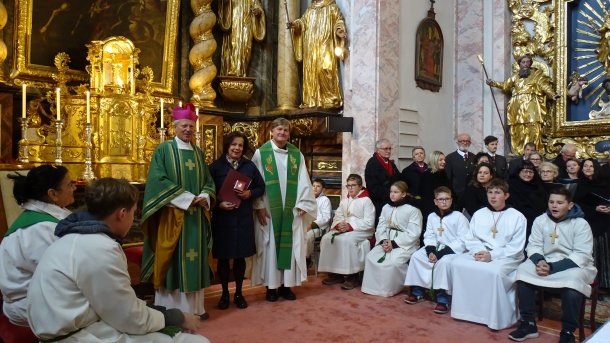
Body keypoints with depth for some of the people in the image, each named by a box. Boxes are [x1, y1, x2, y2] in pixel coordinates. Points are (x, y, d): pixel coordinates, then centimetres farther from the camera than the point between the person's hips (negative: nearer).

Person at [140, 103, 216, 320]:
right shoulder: (163, 150, -2)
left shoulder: (198, 153, 14)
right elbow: (159, 181, -12)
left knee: (194, 258, 8)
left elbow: (208, 181, 13)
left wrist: (205, 197, -9)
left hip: (195, 215, 5)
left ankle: (194, 306, 17)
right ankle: (170, 308, 9)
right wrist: (188, 198, -17)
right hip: (172, 215, -5)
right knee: (172, 259, -1)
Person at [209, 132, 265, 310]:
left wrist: (250, 193, -11)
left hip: (244, 217, 2)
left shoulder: (250, 166, 5)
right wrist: (219, 203, -16)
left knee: (240, 256, 8)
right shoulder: (216, 166, -1)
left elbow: (261, 187, 9)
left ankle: (238, 293, 22)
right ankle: (224, 293, 22)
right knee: (223, 257, 6)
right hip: (222, 217, -1)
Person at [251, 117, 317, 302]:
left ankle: (286, 284, 19)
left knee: (290, 246, 6)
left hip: (291, 210, 3)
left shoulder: (297, 154, 7)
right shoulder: (261, 153, -2)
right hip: (268, 210, -3)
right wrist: (259, 206, -11)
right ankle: (271, 286, 15)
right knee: (270, 246, 4)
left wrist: (302, 204, -3)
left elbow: (303, 182, 5)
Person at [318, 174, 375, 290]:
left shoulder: (366, 200, -4)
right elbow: (337, 216, 10)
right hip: (343, 229, 7)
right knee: (327, 238, -18)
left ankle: (352, 276, -23)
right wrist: (338, 225, -14)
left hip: (362, 231, -6)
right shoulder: (344, 201, 18)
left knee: (346, 240, -35)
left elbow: (369, 222, -13)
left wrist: (350, 226, -21)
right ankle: (335, 273, -10)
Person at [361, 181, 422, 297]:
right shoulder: (386, 208, 12)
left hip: (405, 244, -6)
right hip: (386, 242, 6)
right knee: (370, 257, -16)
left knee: (394, 261, -31)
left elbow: (413, 233, -14)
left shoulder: (413, 210, -8)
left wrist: (394, 243, -19)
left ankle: (390, 288, -7)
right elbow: (381, 227, 8)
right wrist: (383, 241, -13)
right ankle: (373, 286, -2)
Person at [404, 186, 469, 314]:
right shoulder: (431, 216, 7)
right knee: (416, 256, -13)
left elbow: (463, 241, -15)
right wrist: (430, 250, -16)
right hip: (436, 247, 6)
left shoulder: (459, 216, -9)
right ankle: (417, 291, -1)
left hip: (455, 250, -5)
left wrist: (442, 253, -21)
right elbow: (429, 236, 7)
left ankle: (442, 297, -22)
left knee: (443, 261, -35)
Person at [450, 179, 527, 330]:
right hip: (480, 253, 4)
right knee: (458, 263, -20)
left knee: (494, 272, -35)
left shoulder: (517, 217, -2)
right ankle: (466, 309, -9)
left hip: (507, 257, -4)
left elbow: (516, 247, -9)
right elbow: (470, 239, 7)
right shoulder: (478, 214, 10)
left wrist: (492, 255, -20)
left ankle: (498, 317, -17)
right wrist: (478, 251, -15)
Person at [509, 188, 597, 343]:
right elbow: (534, 245, 2)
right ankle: (528, 323, -13)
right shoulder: (541, 220, 2)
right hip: (546, 262, 4)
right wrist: (539, 261, -21)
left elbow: (582, 256, -17)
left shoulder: (580, 224, -10)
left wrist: (552, 268, -26)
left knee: (573, 281, -36)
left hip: (576, 265, -4)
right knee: (523, 270, -22)